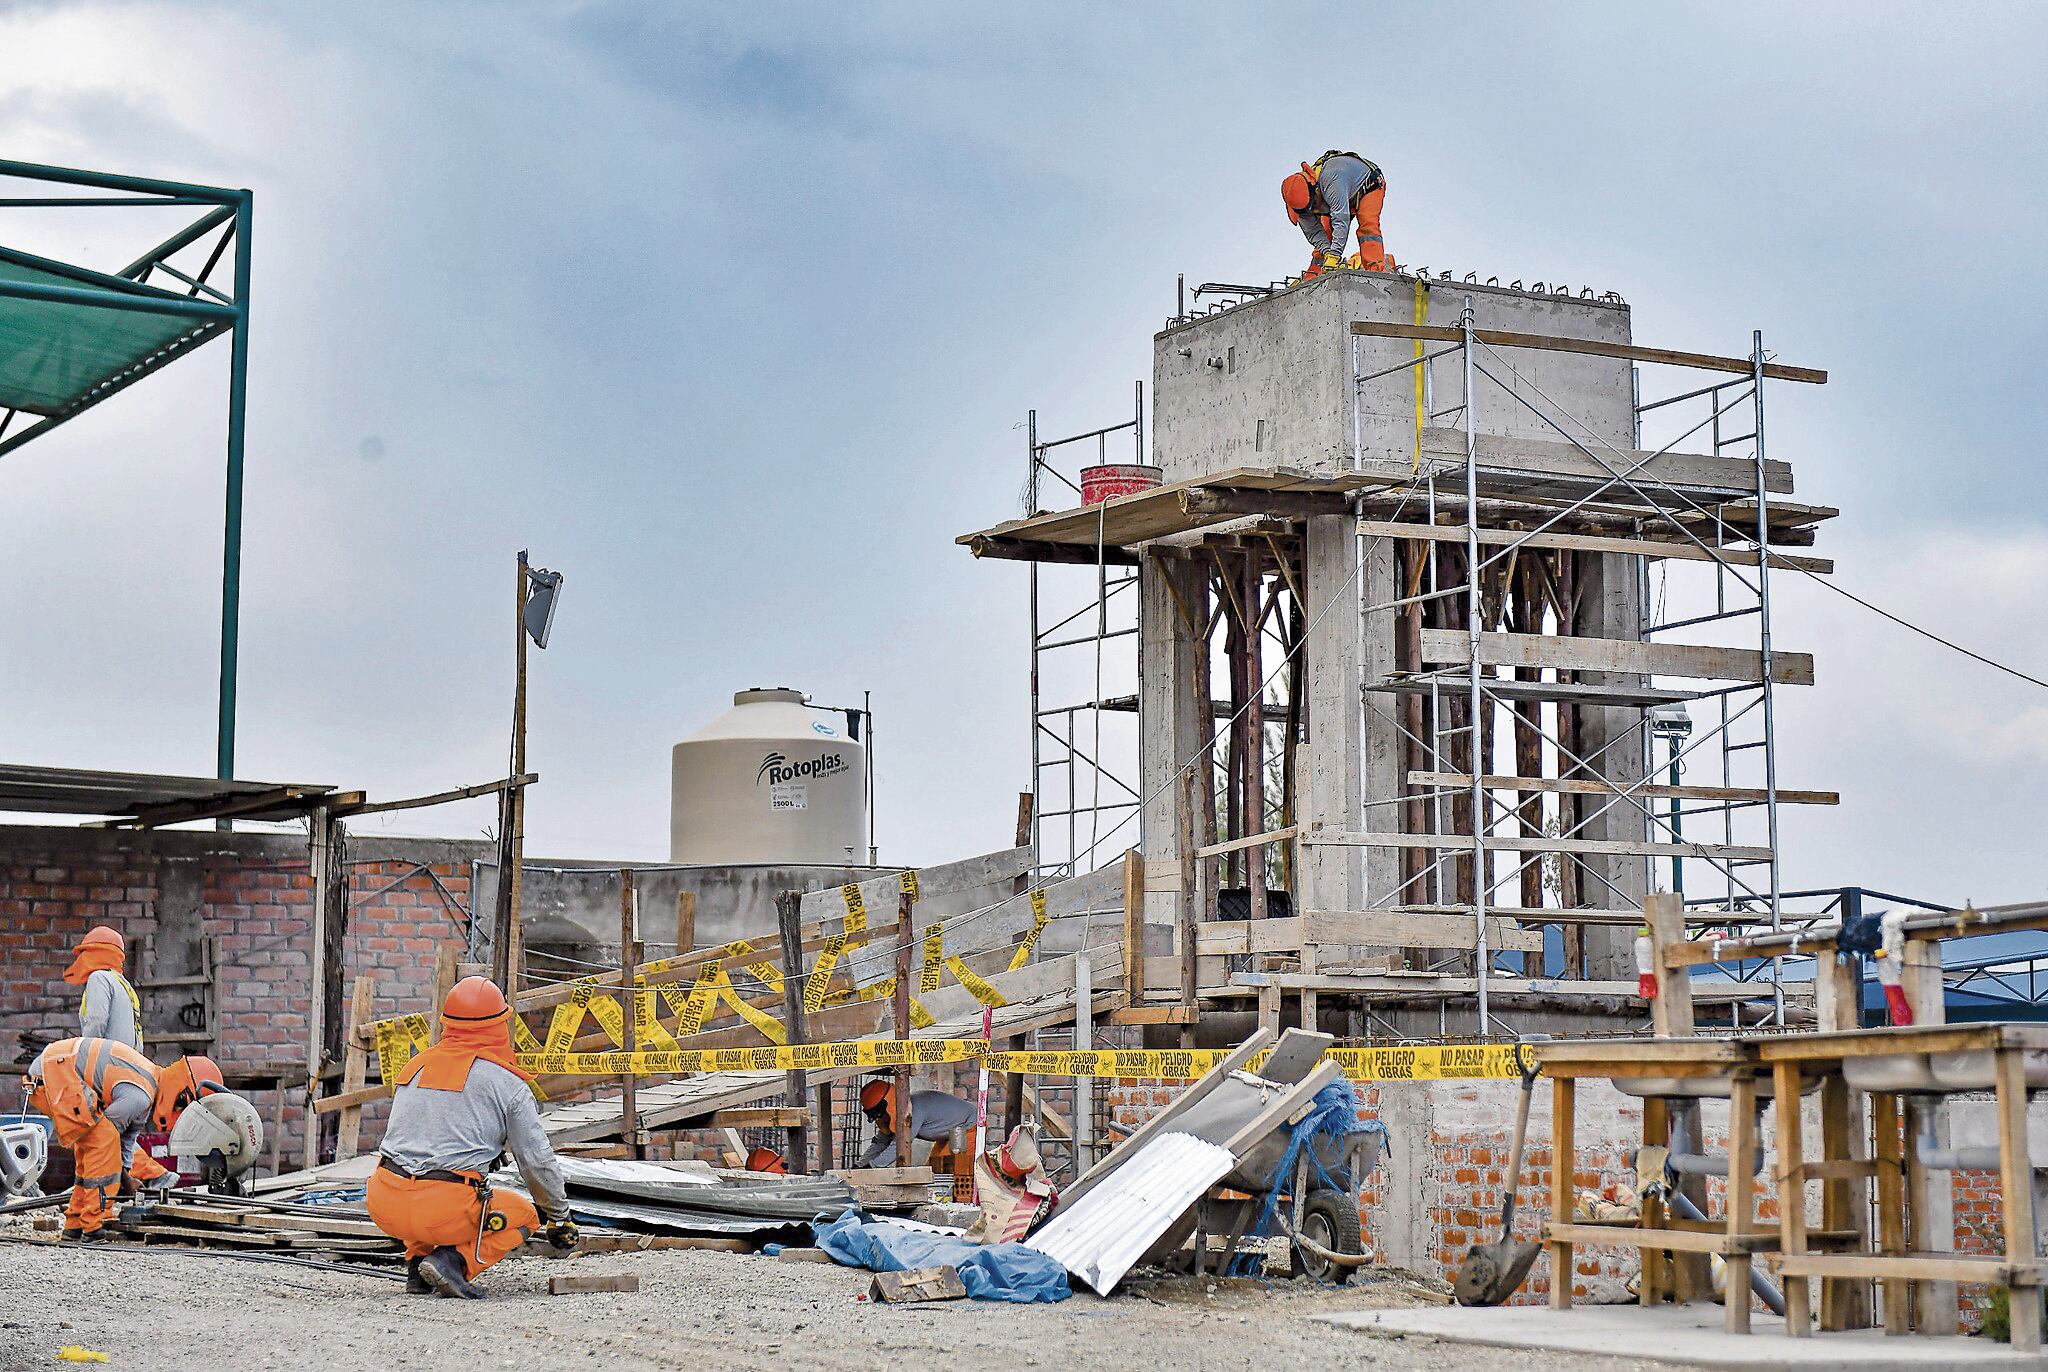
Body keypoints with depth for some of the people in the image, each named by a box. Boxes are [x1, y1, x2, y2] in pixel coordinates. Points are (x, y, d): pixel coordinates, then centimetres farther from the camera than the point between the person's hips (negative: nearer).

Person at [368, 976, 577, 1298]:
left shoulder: (415, 1066, 19)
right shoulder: (507, 1083, 3)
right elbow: (538, 1161, 6)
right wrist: (561, 1219, 24)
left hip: (384, 1207, 5)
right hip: (445, 1208, -5)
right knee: (525, 1215, 20)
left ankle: (417, 1260, 17)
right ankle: (455, 1261, -5)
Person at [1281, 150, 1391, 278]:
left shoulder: (1331, 181, -46)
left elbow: (1341, 220, -51)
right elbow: (1313, 233, -16)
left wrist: (1333, 256, -55)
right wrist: (1327, 253, -35)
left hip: (1369, 185, -7)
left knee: (1367, 227, -28)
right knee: (1326, 232, -3)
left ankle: (1377, 267, -37)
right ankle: (1312, 275, 1)